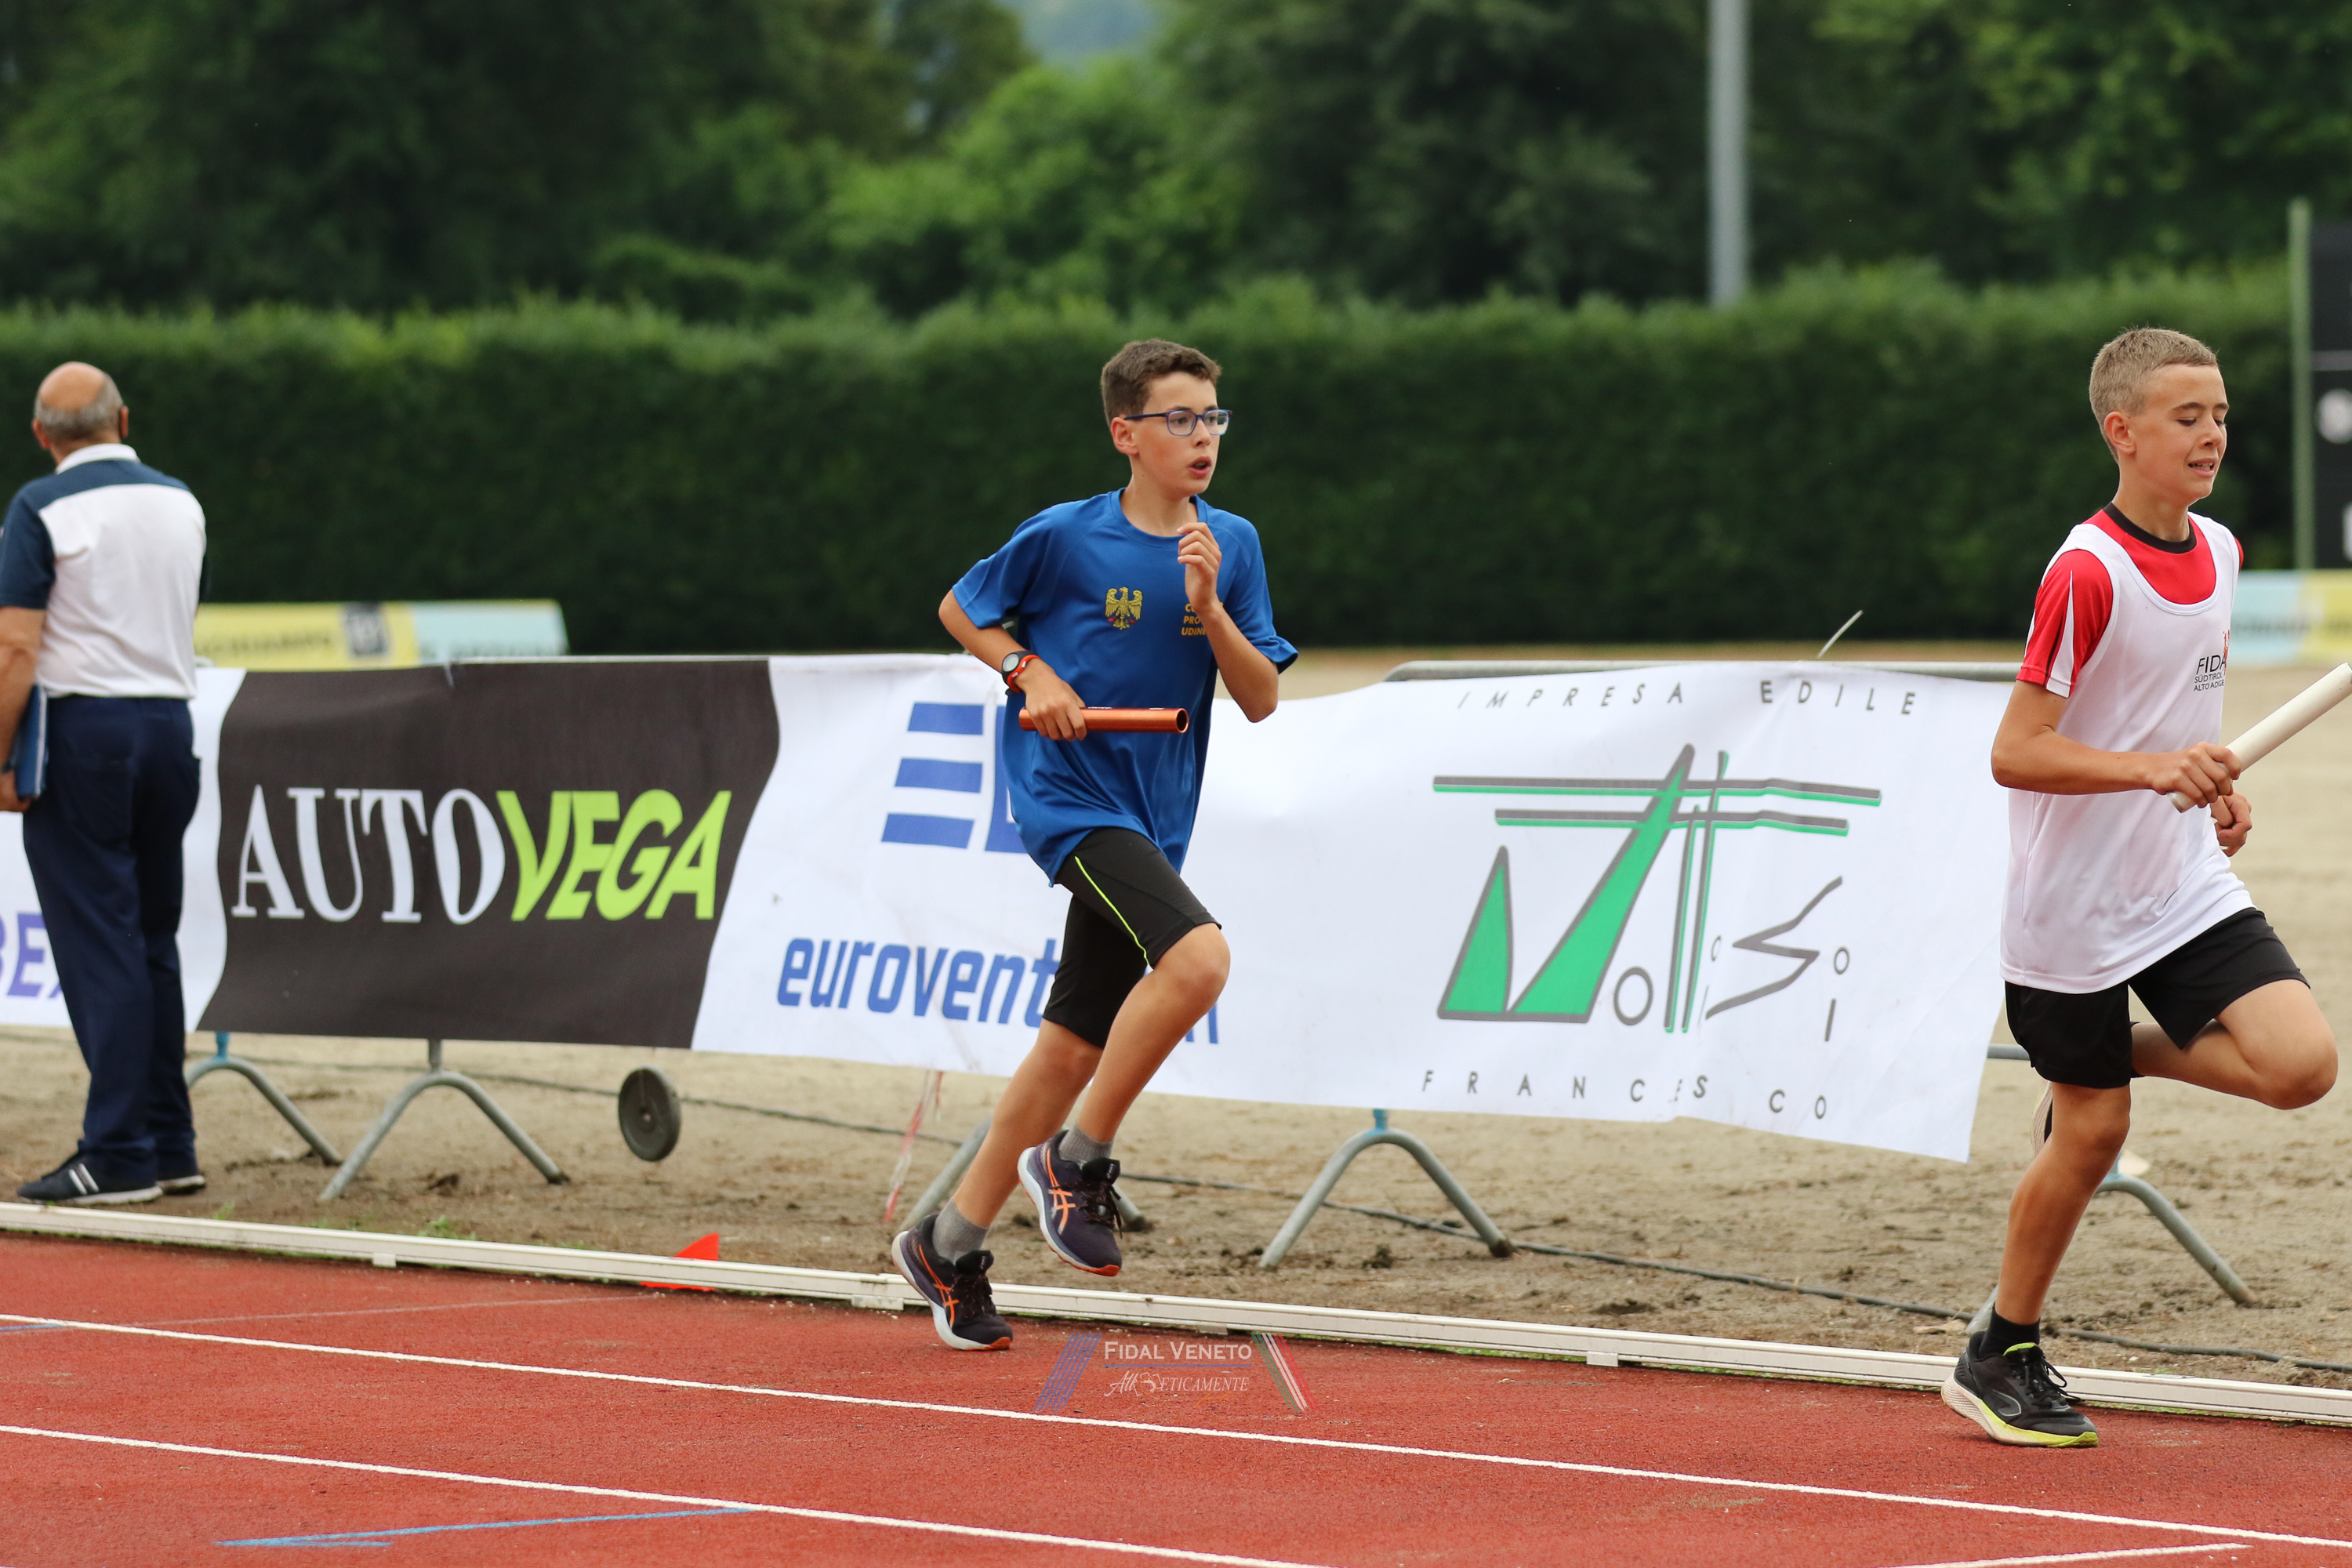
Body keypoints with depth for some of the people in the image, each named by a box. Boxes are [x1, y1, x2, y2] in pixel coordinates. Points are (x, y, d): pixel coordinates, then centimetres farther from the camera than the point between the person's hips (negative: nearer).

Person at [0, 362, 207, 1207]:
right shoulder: (181, 504, 9)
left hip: (83, 727, -6)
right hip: (172, 726, 6)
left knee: (98, 945, -5)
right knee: (153, 942, 13)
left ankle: (118, 1154, -8)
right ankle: (170, 1145, 13)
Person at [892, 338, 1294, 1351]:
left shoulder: (1231, 546, 5)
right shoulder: (1064, 538, -7)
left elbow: (1260, 699, 4)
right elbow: (960, 608, 8)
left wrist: (1208, 611, -12)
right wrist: (1030, 674, -8)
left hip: (1151, 820, 6)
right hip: (1067, 794, -6)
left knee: (1074, 1045, 9)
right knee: (1196, 957, -29)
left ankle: (949, 1245, 22)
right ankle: (1076, 1160, -13)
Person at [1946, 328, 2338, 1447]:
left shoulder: (2218, 553, 5)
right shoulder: (2087, 574, -18)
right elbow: (2015, 753, -19)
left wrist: (2218, 787, 5)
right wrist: (2159, 768, -29)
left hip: (2186, 885, 6)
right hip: (2074, 903, -6)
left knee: (2299, 1063, -13)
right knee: (2092, 1129, 1)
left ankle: (2125, 1052, 16)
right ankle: (2001, 1359, 20)